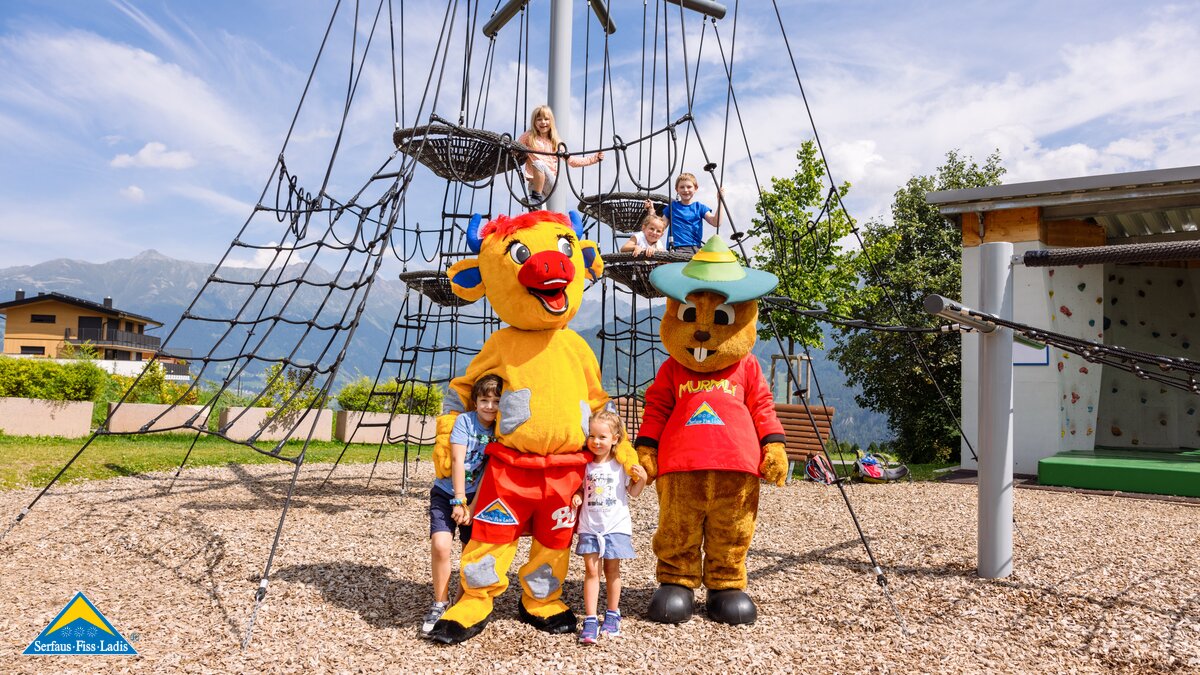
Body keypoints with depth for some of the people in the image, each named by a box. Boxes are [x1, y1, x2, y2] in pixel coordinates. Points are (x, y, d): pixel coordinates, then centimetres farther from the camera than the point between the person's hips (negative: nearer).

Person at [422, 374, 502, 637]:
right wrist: (459, 501, -16)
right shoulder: (465, 420, -9)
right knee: (440, 544, -19)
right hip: (447, 492, -3)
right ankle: (440, 603, -1)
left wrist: (472, 506, -12)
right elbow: (457, 461, -13)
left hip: (477, 497, 3)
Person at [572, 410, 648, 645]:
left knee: (612, 569, 8)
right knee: (591, 569, -2)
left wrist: (641, 479, -15)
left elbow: (633, 492, 3)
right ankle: (590, 620, -1)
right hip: (589, 526, 1)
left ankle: (613, 614, 24)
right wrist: (576, 496, -5)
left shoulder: (622, 464, -4)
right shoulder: (585, 464, 2)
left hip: (616, 525, -1)